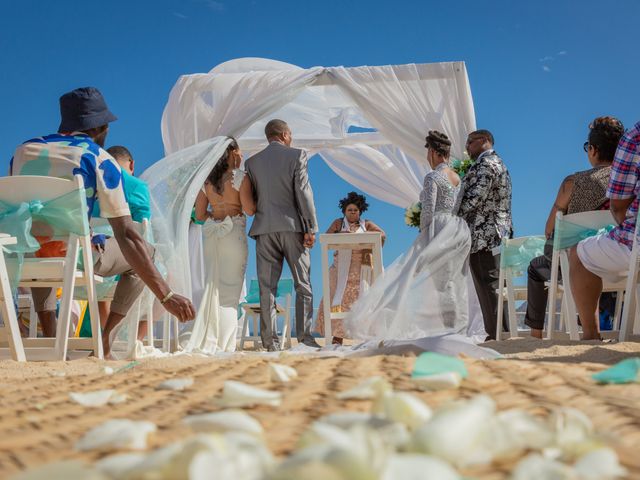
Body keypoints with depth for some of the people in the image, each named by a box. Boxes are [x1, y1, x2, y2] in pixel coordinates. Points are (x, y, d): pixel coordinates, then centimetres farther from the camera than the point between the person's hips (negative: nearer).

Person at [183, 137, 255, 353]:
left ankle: (207, 342, 7)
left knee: (212, 286, 10)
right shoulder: (240, 177, -6)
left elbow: (199, 214, 10)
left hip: (211, 232, 5)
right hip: (233, 232, -5)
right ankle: (224, 345, -3)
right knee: (229, 290, -1)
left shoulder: (207, 180, 9)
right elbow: (250, 209, -12)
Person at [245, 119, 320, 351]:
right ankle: (305, 336, 0)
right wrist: (311, 228, -6)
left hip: (264, 229, 3)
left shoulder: (252, 162, 9)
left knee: (267, 287, 3)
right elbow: (303, 193, -7)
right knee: (303, 285, 5)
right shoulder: (296, 155, -1)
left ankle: (270, 340, 1)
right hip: (292, 226, -3)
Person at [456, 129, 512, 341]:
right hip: (496, 235, 11)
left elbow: (474, 198, -19)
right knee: (493, 287, 13)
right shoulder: (497, 163, 22)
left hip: (483, 236, -11)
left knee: (488, 287, -9)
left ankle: (496, 335, -9)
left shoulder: (486, 164, -11)